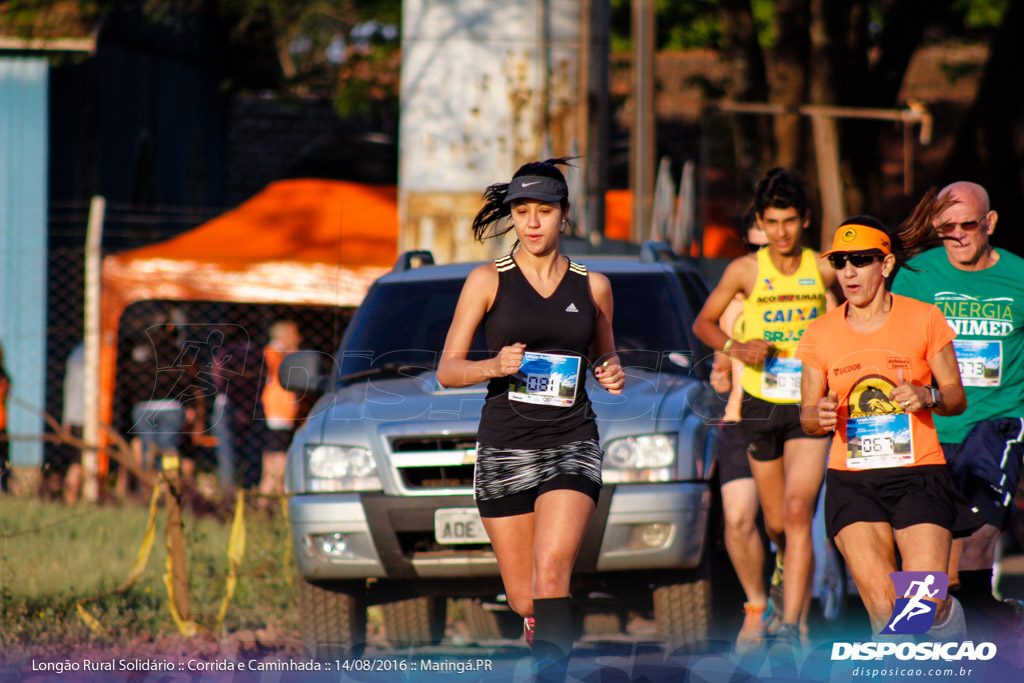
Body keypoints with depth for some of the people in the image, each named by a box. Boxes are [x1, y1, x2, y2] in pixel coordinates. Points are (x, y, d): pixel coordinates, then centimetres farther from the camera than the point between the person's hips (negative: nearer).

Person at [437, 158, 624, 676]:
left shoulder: (592, 287, 9)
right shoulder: (488, 282, 4)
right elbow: (447, 370, 2)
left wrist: (612, 373, 1)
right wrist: (494, 366, -18)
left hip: (572, 444, 0)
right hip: (505, 446, 0)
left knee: (551, 571, -24)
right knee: (523, 600, 4)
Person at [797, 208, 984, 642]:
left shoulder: (924, 320, 1)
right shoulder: (820, 334, 5)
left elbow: (956, 398, 7)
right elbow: (808, 415, 12)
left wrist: (928, 397, -15)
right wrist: (820, 417, -12)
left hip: (918, 474, -1)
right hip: (852, 481, 1)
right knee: (883, 609, -15)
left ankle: (952, 632, 22)